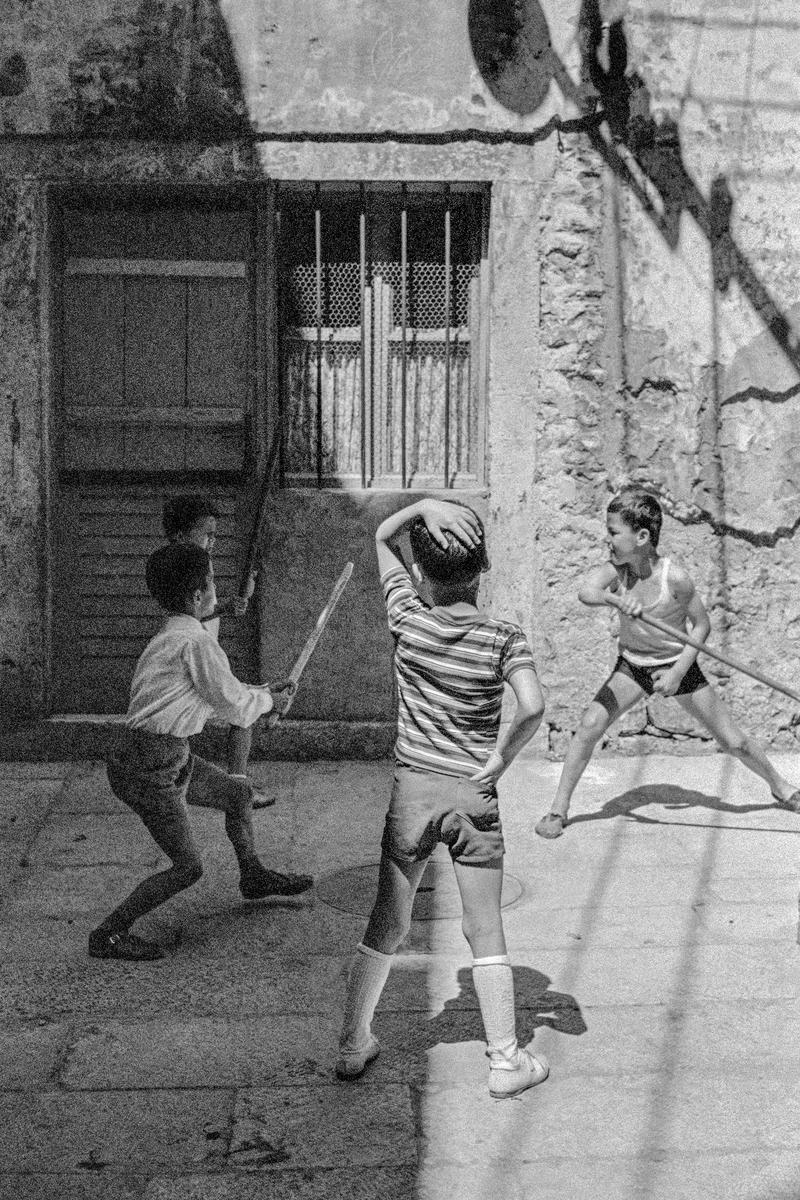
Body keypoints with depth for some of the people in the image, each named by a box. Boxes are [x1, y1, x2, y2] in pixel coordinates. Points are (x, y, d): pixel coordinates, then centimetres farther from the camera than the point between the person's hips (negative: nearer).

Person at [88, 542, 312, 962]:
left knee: (237, 793, 23)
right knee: (188, 867, -3)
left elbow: (215, 697, 23)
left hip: (169, 757, 10)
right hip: (151, 766, -10)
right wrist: (268, 701, 8)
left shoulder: (168, 636, 12)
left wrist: (263, 695, 17)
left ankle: (254, 876, 42)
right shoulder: (195, 641, -18)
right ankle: (109, 934, 3)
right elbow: (235, 706, -11)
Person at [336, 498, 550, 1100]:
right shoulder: (504, 638, -9)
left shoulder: (410, 621, -6)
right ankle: (506, 1059, 13)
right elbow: (533, 707, -23)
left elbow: (382, 536, 6)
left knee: (386, 926, 14)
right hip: (474, 795, -1)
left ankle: (353, 1045, 23)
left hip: (413, 788, 1)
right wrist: (501, 758, -9)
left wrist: (426, 505, -8)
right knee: (486, 932, 9)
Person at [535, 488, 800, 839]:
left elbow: (702, 625, -11)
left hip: (678, 665, -2)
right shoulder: (616, 568, -19)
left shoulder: (674, 578, -25)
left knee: (734, 742, 5)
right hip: (632, 666, 2)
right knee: (589, 725, -18)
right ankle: (559, 809, -5)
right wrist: (614, 599, -60)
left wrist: (679, 671, -19)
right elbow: (585, 592, -40)